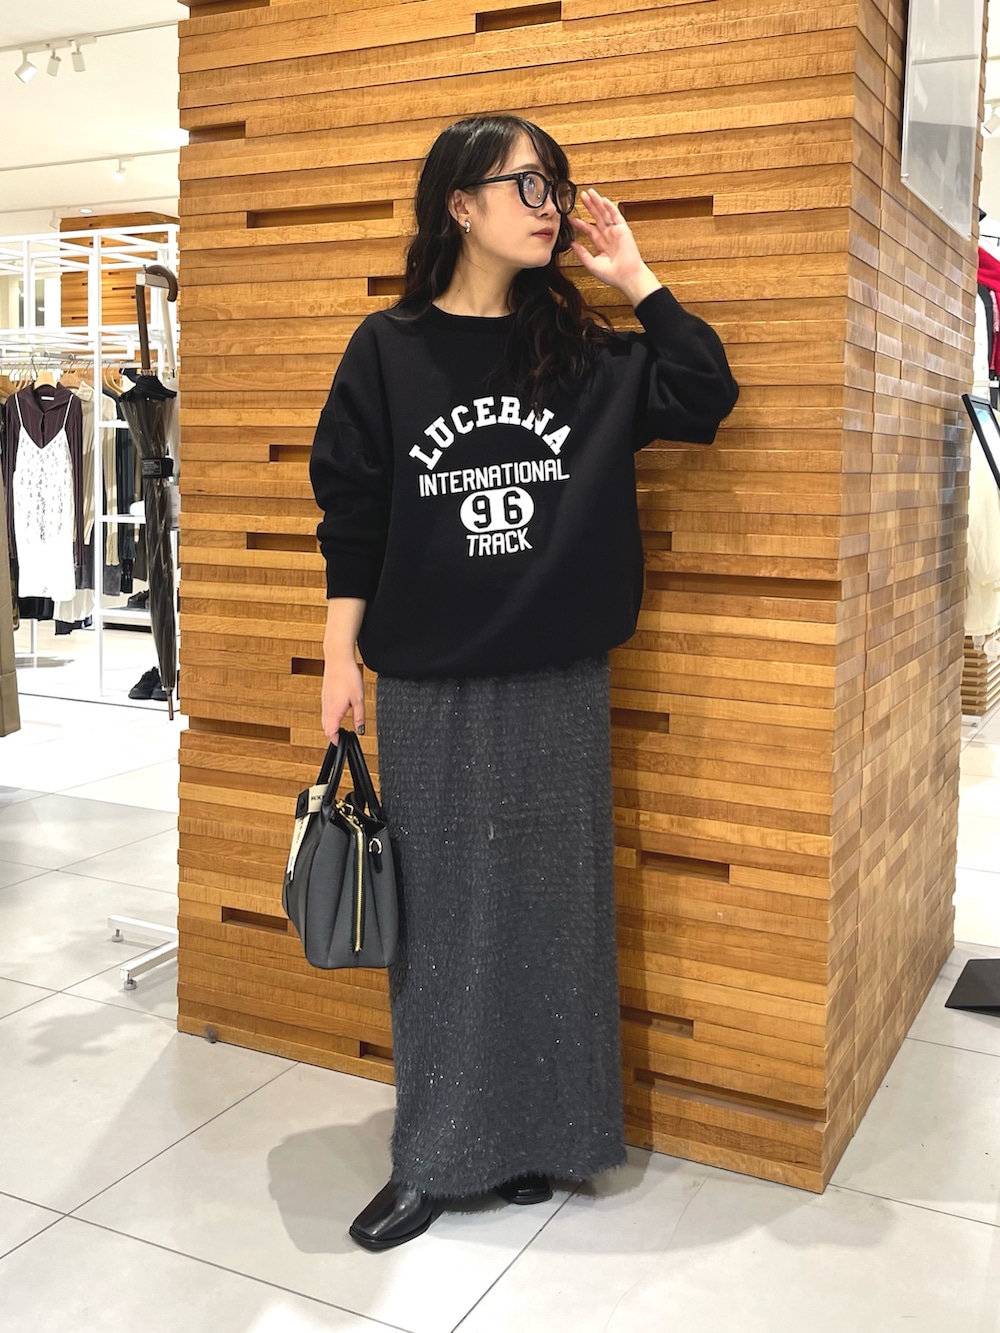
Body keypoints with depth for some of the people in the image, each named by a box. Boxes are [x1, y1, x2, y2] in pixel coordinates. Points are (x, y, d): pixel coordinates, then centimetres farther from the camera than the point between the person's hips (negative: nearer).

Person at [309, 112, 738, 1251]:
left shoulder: (586, 354, 6)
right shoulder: (387, 351, 0)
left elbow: (705, 397, -2)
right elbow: (350, 517, 1)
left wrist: (633, 275, -2)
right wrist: (340, 662, -1)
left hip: (559, 683, 2)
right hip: (430, 688, -1)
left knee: (550, 904, 9)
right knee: (440, 913, 7)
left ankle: (537, 1138, 26)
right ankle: (434, 1158, 21)